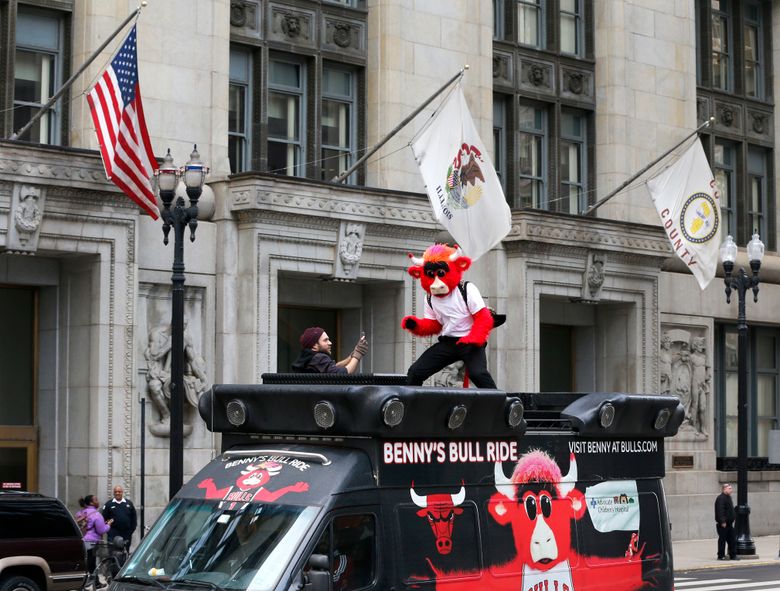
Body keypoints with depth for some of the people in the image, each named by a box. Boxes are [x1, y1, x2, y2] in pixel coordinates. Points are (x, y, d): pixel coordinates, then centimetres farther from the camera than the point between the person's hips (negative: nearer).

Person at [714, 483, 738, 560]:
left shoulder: (728, 497, 17)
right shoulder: (721, 498, -15)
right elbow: (720, 510, -23)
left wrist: (731, 520, 21)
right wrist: (723, 522, -27)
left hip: (729, 523, 9)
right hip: (723, 524, -9)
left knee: (732, 540, 9)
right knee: (722, 539, -2)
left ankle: (733, 555, 13)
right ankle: (721, 556, 5)